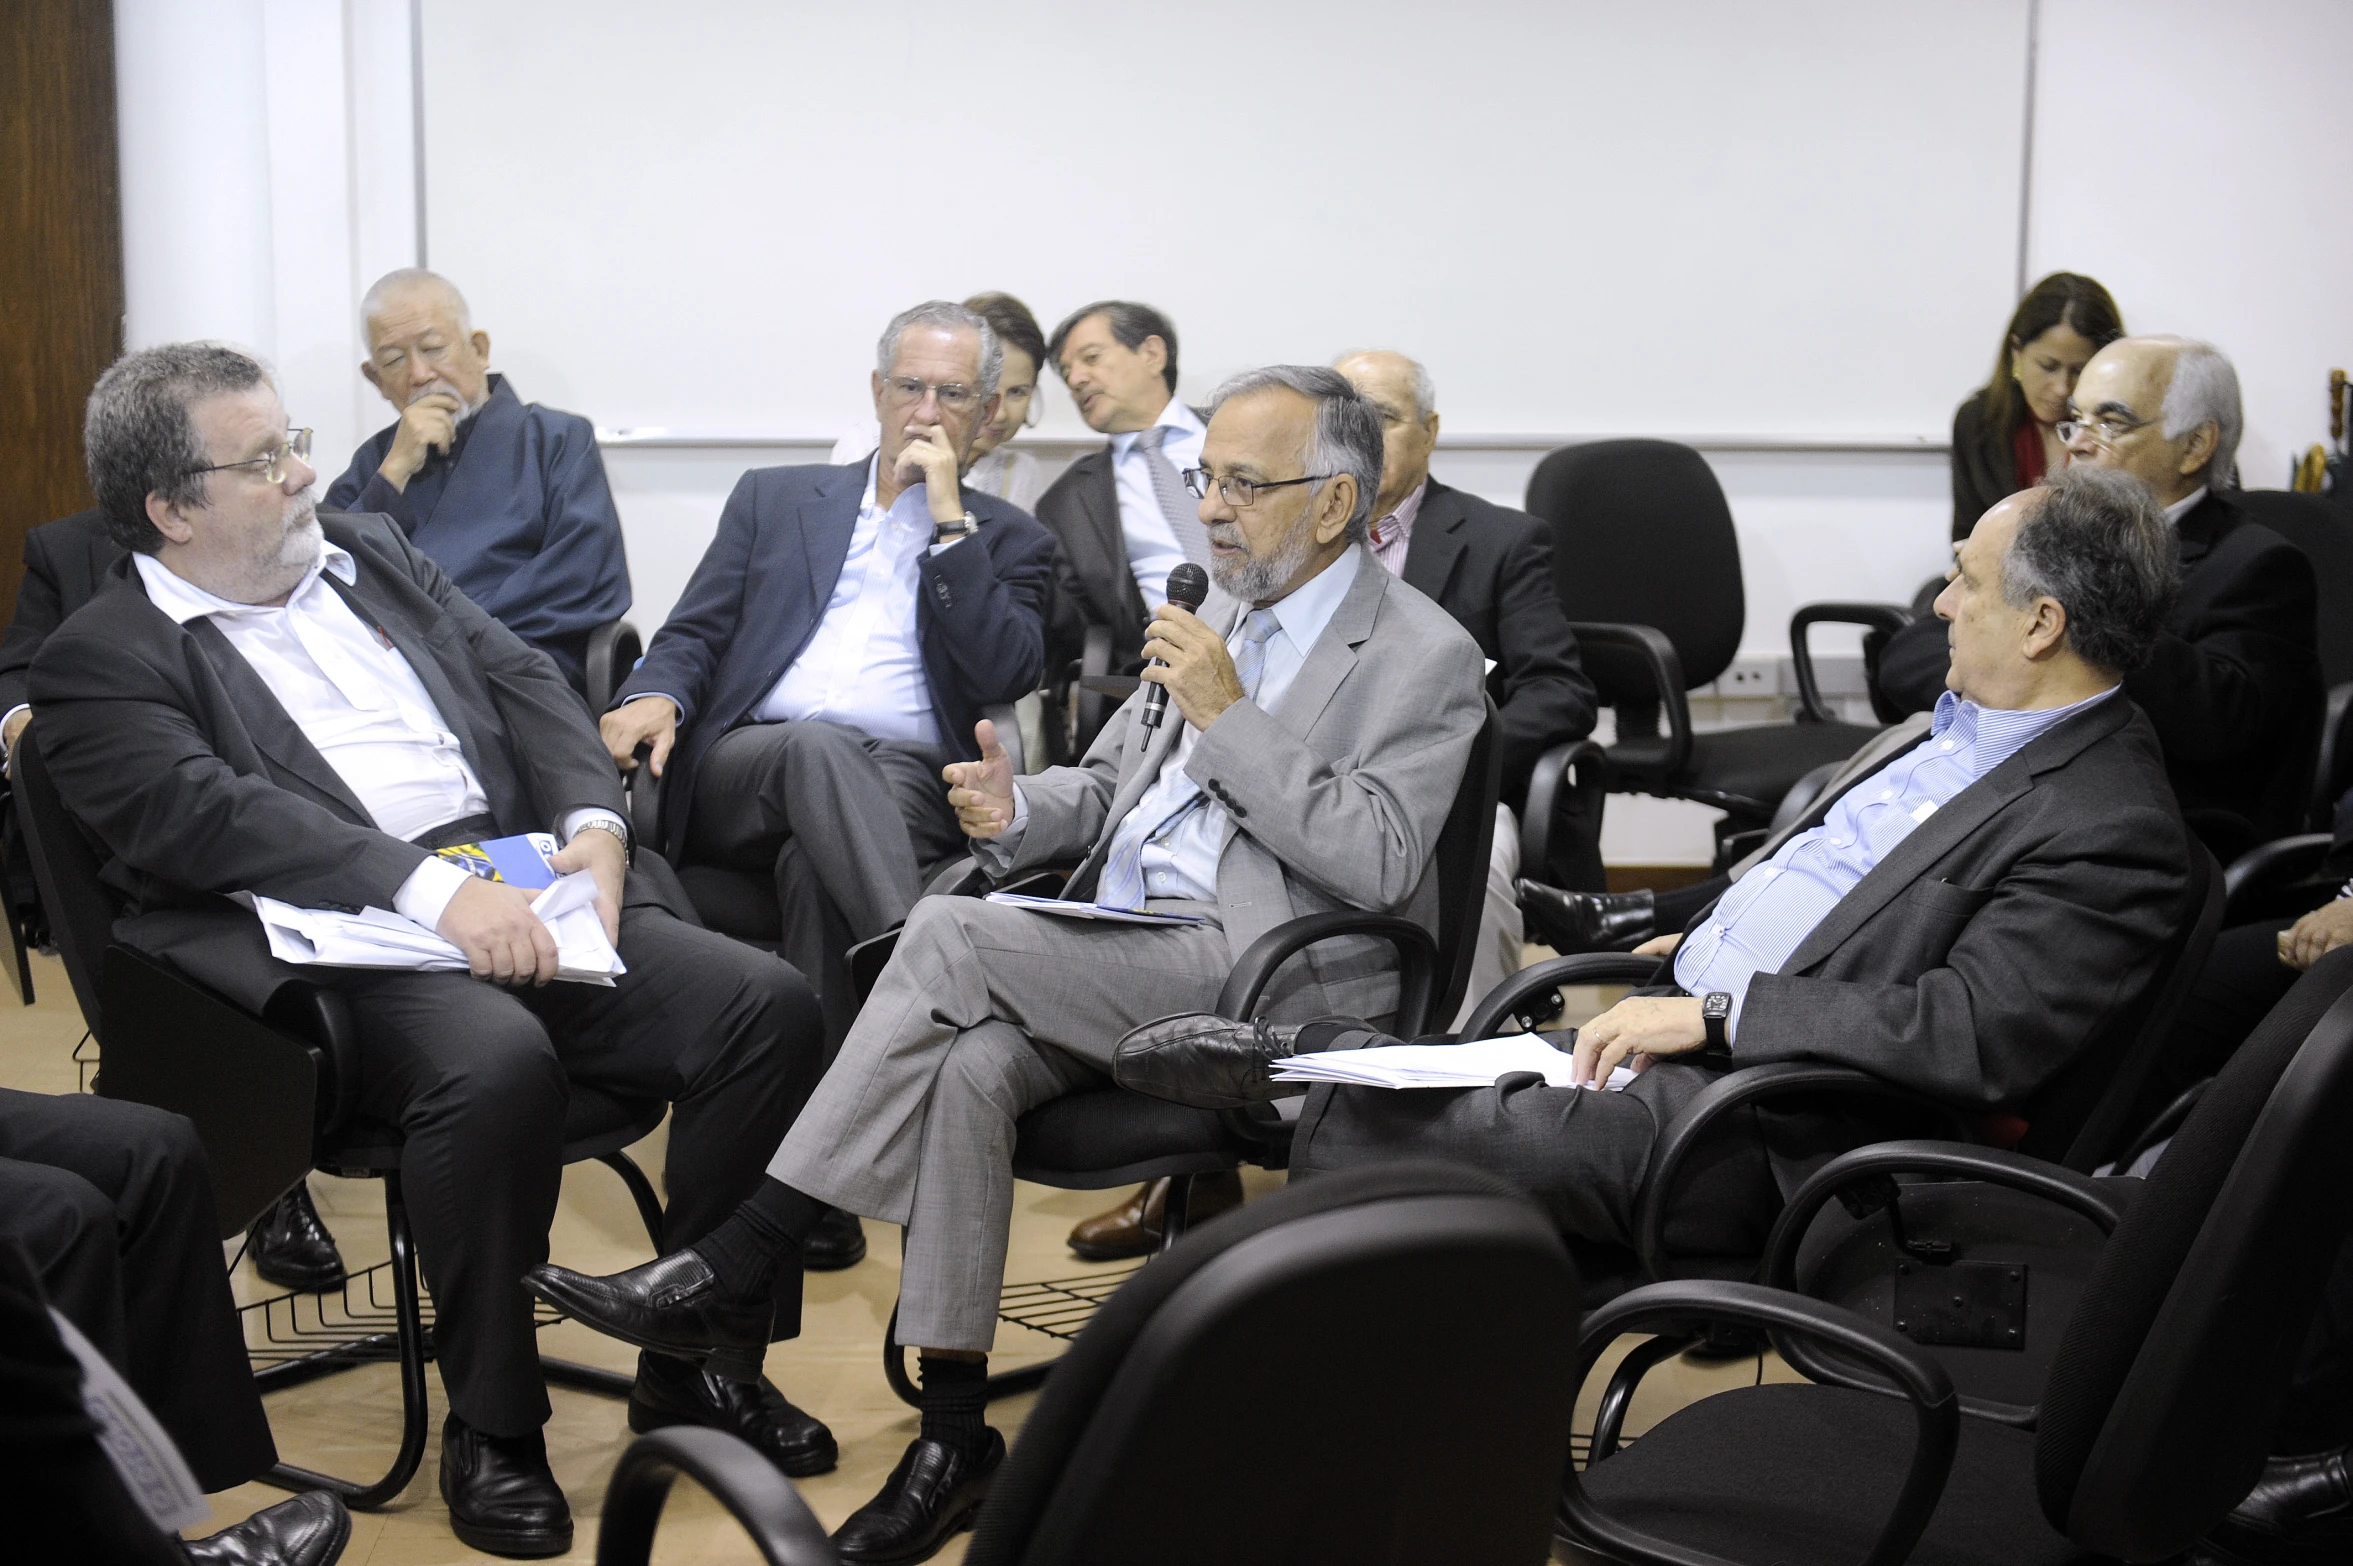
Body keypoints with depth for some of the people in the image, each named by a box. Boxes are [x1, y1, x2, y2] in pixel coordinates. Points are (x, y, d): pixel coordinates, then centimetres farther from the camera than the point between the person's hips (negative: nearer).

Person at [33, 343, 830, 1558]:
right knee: (495, 1059, -37)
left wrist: (593, 827, -3)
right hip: (343, 946, -6)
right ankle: (491, 1429, -15)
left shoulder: (371, 556, 23)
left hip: (520, 888, 6)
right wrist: (432, 890, -25)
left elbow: (522, 683, 17)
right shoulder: (103, 660, 3)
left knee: (767, 1005, -14)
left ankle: (692, 1365, 1)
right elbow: (206, 815, -14)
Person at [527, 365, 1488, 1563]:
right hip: (1117, 952, 6)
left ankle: (736, 1271, -20)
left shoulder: (1425, 658, -3)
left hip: (1261, 980, -6)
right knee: (973, 1065, -27)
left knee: (950, 933, -25)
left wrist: (1228, 717, -15)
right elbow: (1102, 784, 23)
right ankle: (953, 1438, -20)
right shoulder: (1220, 619, 19)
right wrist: (1017, 811, 0)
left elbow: (1376, 864, -15)